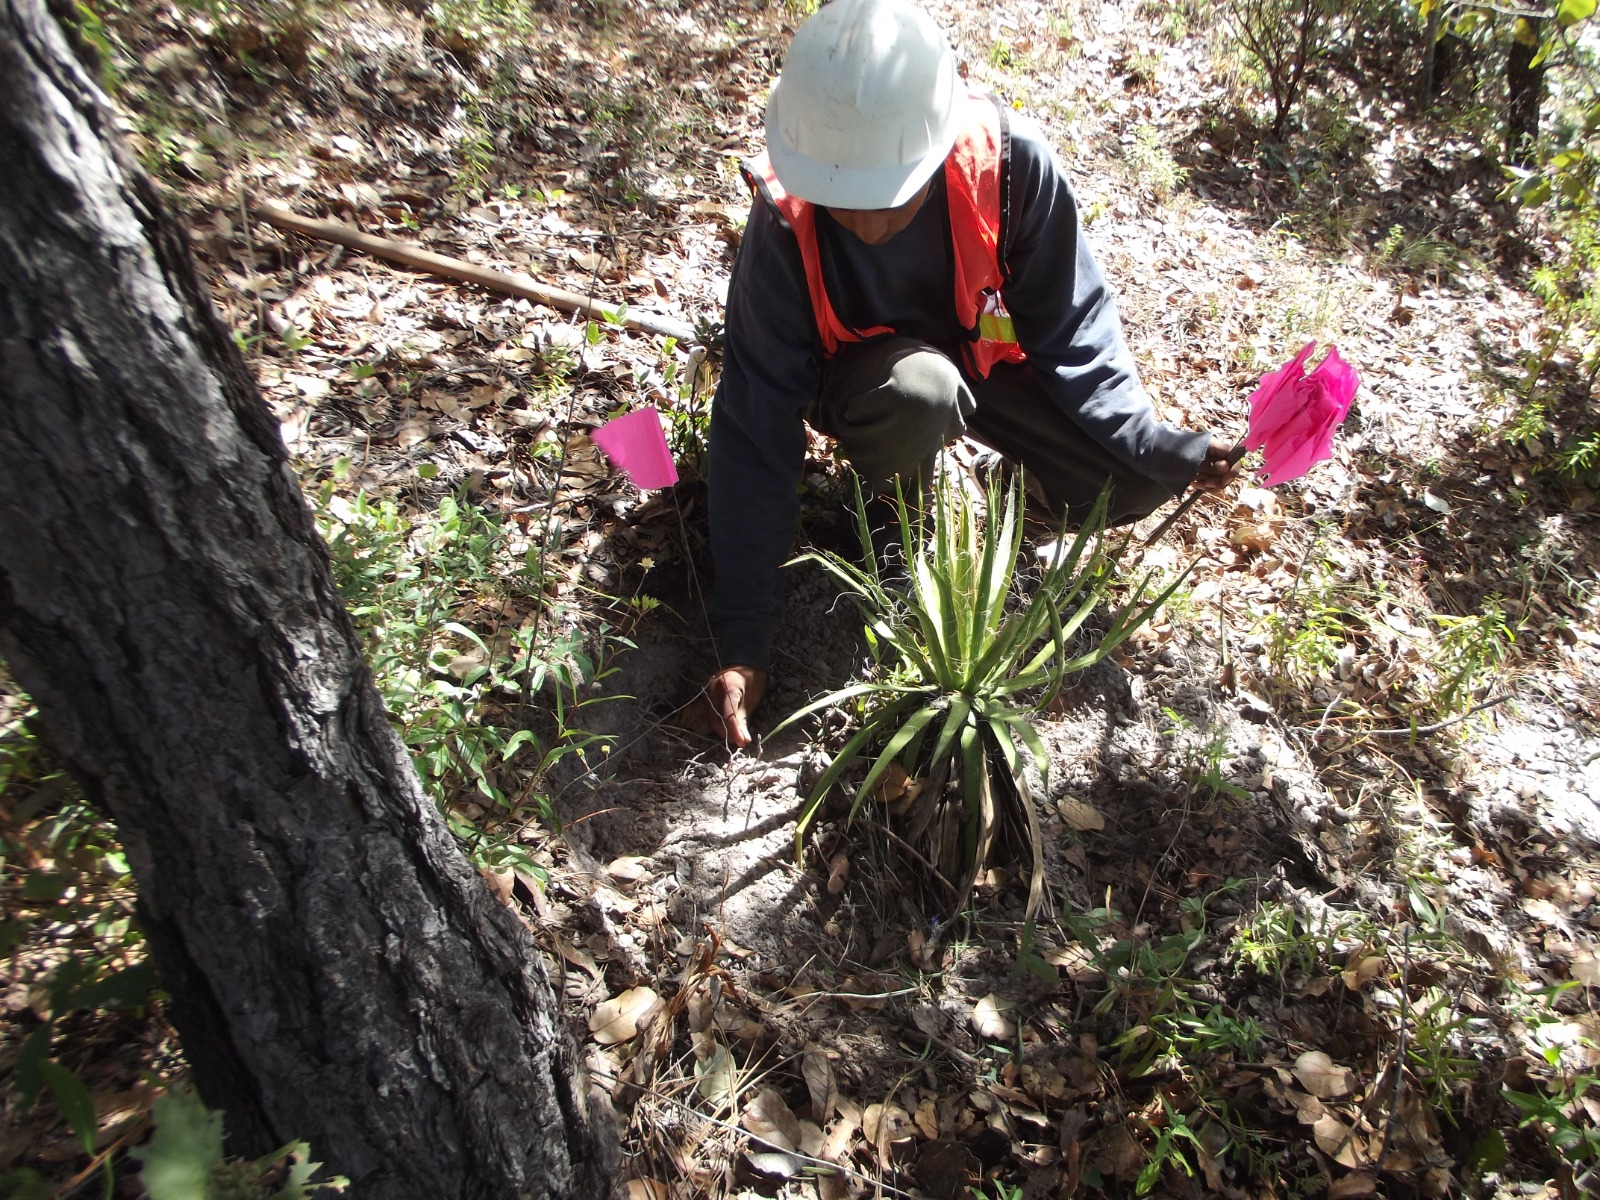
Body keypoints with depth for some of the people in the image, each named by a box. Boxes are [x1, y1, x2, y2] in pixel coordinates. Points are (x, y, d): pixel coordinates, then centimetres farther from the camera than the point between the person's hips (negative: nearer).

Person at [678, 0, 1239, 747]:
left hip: (989, 355, 2)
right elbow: (756, 435, -28)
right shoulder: (785, 223, -29)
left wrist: (1154, 449, -27)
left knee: (1129, 486, -17)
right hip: (866, 376, -1)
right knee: (916, 395, -38)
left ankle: (1018, 469, 16)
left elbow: (1072, 329, -14)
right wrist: (742, 644, -30)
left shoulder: (1011, 161, -28)